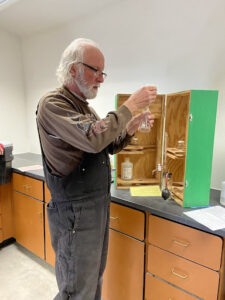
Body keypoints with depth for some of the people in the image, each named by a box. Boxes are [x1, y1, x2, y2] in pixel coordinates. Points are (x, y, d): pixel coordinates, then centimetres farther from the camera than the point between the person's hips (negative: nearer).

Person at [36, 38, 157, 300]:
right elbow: (94, 139, -31)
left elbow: (108, 146, 13)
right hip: (75, 213, -8)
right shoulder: (52, 104, -15)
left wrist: (130, 128, -3)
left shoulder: (85, 108, 12)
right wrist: (130, 106, -20)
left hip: (99, 204, 8)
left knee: (95, 277, 24)